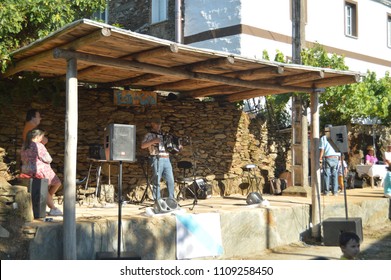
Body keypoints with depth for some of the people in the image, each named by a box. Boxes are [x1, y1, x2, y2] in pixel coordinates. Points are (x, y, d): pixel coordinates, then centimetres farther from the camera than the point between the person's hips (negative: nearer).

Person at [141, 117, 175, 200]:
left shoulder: (162, 135, 24)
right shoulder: (149, 135, 6)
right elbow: (143, 146, -8)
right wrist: (153, 141, -17)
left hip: (166, 159, 6)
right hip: (157, 159, -6)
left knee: (170, 180, 1)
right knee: (156, 181, -8)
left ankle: (171, 199, 8)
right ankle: (157, 201, -5)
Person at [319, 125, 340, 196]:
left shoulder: (323, 138, 0)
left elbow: (322, 150, -6)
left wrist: (320, 158, -3)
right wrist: (339, 158, 16)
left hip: (327, 158, -3)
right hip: (336, 158, 3)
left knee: (326, 175, 1)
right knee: (335, 175, 6)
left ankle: (327, 191, 0)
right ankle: (335, 191, 5)